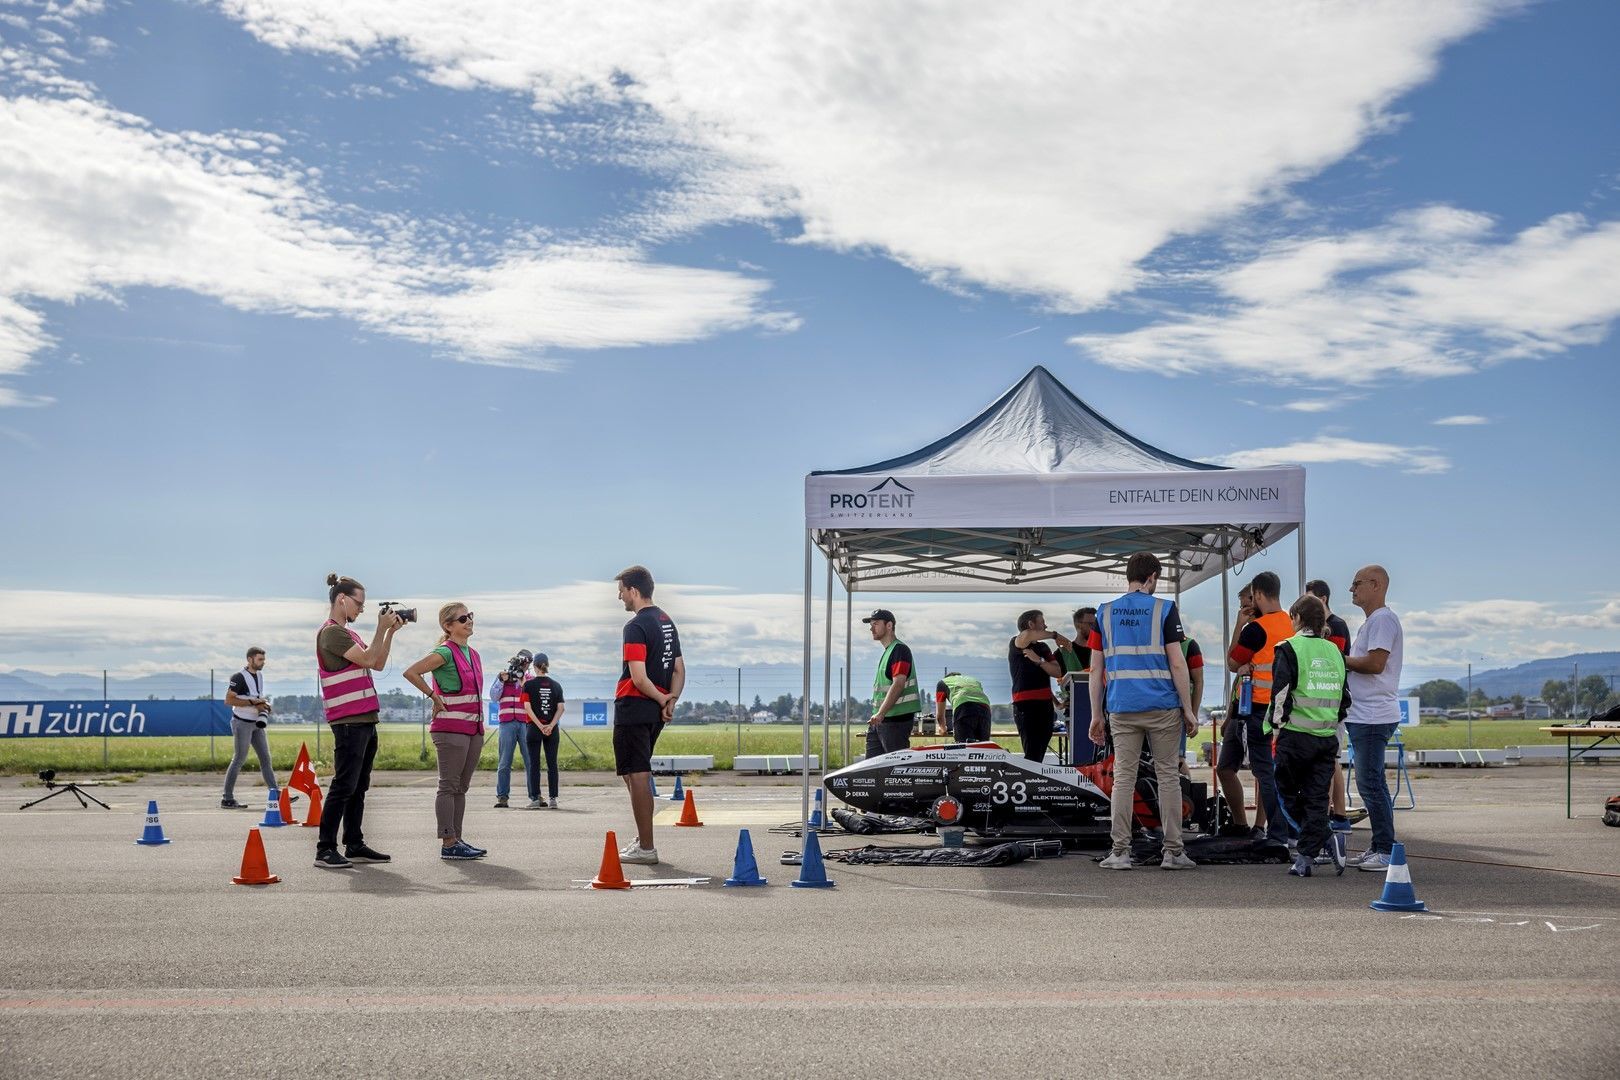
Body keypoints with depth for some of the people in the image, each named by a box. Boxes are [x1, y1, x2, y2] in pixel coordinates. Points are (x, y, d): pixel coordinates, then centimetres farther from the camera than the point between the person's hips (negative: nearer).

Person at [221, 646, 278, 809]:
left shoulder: (260, 675, 12)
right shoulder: (239, 677, -14)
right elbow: (229, 700, -21)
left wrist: (264, 705, 2)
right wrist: (253, 702, -23)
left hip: (256, 723, 8)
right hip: (242, 723, -8)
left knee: (265, 759, 5)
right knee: (239, 760, -5)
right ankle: (227, 799, 2)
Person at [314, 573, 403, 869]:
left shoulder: (347, 633, 20)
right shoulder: (331, 632, -9)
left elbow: (378, 664, 18)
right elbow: (367, 659, -16)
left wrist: (391, 631, 10)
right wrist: (382, 628, -8)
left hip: (365, 719, 10)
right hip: (348, 720, -10)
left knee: (359, 787, 11)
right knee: (343, 786, -10)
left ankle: (354, 845, 16)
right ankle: (325, 849, -8)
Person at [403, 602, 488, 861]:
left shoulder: (473, 654, 15)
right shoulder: (445, 652, -10)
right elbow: (411, 673, -18)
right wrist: (435, 697, -12)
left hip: (473, 728, 8)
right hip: (450, 728, -8)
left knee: (461, 787, 10)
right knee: (449, 786, -5)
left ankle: (456, 840, 15)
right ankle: (448, 844, -4)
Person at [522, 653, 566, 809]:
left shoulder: (529, 685, -3)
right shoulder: (556, 685, 6)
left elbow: (527, 707, -10)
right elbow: (561, 708, -1)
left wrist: (539, 725, -10)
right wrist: (551, 725, -7)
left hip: (534, 728, -2)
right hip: (553, 729, 3)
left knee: (534, 764, 2)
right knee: (552, 764, 5)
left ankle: (536, 798, -1)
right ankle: (553, 799, 4)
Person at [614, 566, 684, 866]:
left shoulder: (636, 627, -15)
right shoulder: (668, 623, 14)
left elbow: (639, 677, -21)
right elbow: (679, 670, 16)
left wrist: (661, 700, -7)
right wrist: (671, 699, 3)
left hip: (634, 708, -9)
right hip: (655, 713, 9)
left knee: (637, 776, -4)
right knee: (635, 773, 20)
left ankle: (646, 849, -2)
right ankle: (643, 839, 24)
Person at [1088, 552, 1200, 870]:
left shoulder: (1104, 613, 8)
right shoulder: (1164, 609, -1)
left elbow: (1096, 669, 6)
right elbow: (1177, 664, -5)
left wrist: (1096, 715, 11)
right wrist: (1188, 710, 0)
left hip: (1121, 709, 2)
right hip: (1163, 708, -2)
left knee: (1123, 778, 5)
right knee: (1168, 775, 6)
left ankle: (1120, 852, 2)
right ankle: (1173, 851, 7)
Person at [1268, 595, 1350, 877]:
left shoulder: (1289, 649, -6)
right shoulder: (1334, 651, 13)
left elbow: (1281, 694, -13)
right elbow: (1344, 698, 17)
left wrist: (1276, 727, -2)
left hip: (1296, 735, -5)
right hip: (1328, 737, 5)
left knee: (1288, 793, 9)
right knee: (1316, 798, 7)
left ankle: (1327, 838, -8)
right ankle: (1305, 858, 3)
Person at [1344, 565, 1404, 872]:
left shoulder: (1383, 619, -12)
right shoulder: (1371, 621, 21)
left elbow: (1375, 663, -22)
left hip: (1373, 717, -11)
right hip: (1364, 716, 11)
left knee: (1370, 783, -10)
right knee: (1371, 783, 13)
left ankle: (1387, 851, -6)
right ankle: (1379, 847, 19)